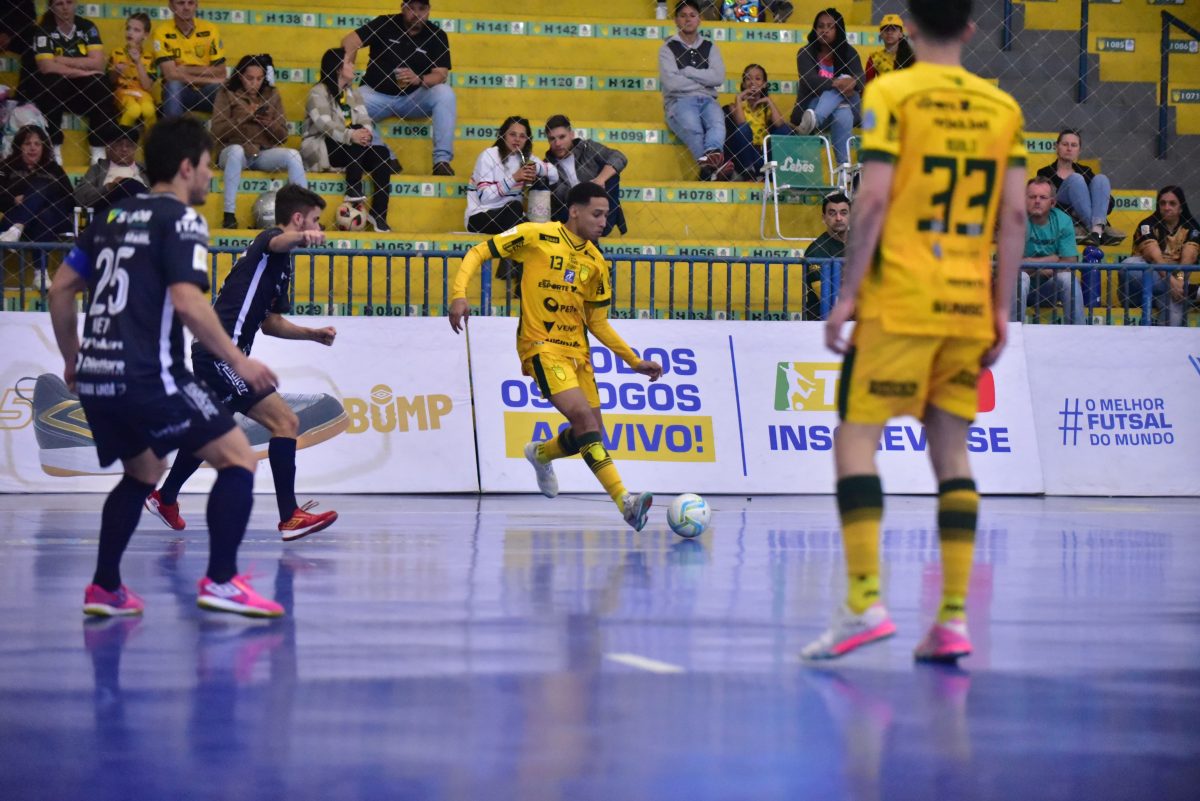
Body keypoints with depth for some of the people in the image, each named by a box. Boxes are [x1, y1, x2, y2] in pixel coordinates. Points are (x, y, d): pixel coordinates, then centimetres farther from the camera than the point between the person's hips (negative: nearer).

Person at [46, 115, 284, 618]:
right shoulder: (180, 220, -6)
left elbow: (60, 288, 18)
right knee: (238, 459, 0)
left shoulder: (114, 218, 16)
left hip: (95, 377, 8)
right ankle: (220, 581, -9)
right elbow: (187, 303, -18)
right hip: (147, 378, -8)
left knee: (143, 472, 27)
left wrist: (72, 359, 28)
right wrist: (239, 362, -11)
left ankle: (105, 588, 22)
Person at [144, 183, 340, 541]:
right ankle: (290, 517, -18)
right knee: (285, 421, -16)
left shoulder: (281, 265, 21)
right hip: (221, 354, -11)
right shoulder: (269, 240, -7)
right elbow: (280, 242, -35)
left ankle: (164, 498, 45)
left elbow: (270, 323, 29)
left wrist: (314, 334, 19)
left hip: (211, 353, 11)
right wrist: (303, 237, -57)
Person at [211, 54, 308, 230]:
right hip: (235, 154, -3)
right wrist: (243, 118, -14)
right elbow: (217, 132, -4)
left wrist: (270, 123, -9)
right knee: (236, 150, -38)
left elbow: (283, 135, 12)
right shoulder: (226, 94, 7)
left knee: (293, 155, -25)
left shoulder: (272, 95, 15)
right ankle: (229, 215, -40)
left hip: (265, 153, 3)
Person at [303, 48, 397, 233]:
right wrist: (351, 135, -38)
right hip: (320, 152, -7)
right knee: (356, 131, -31)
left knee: (382, 153, -19)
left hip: (349, 150, 7)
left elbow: (365, 120, 2)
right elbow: (324, 124, -24)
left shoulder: (352, 93, 16)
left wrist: (366, 133, -22)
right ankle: (353, 190, -32)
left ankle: (378, 214, -25)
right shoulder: (318, 93, -7)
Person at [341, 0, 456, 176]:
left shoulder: (436, 36, -2)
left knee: (445, 94, -28)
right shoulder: (385, 24, -4)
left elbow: (440, 74, -11)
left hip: (414, 98, 0)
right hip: (377, 95, 0)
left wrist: (419, 79, -33)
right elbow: (350, 42, -10)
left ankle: (442, 160, -28)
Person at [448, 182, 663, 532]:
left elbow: (598, 322, 18)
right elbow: (478, 253, -4)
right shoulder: (537, 236, -6)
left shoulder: (596, 262, 10)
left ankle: (541, 454, 39)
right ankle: (624, 500, -29)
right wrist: (459, 294, -19)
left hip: (577, 349, 7)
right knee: (584, 417, -22)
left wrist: (634, 361, 13)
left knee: (590, 433, 7)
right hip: (541, 346, -7)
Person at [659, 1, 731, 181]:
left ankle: (711, 154, -65)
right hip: (679, 101, -2)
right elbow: (671, 83, -6)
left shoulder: (709, 48, 20)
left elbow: (718, 78, 2)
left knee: (717, 122, -36)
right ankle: (714, 168, -55)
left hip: (706, 100, 3)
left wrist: (687, 71, -1)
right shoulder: (668, 48, 10)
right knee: (692, 127, -38)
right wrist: (703, 81, 2)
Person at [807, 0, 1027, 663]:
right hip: (968, 308, 5)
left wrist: (847, 292, -6)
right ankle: (953, 619, 3)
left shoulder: (891, 93, -4)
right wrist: (1002, 308, 13)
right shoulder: (1002, 107, 9)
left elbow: (873, 199, -11)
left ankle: (865, 603, -14)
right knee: (951, 452, 8)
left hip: (899, 303, -5)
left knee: (856, 438, -1)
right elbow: (1014, 216, 7)